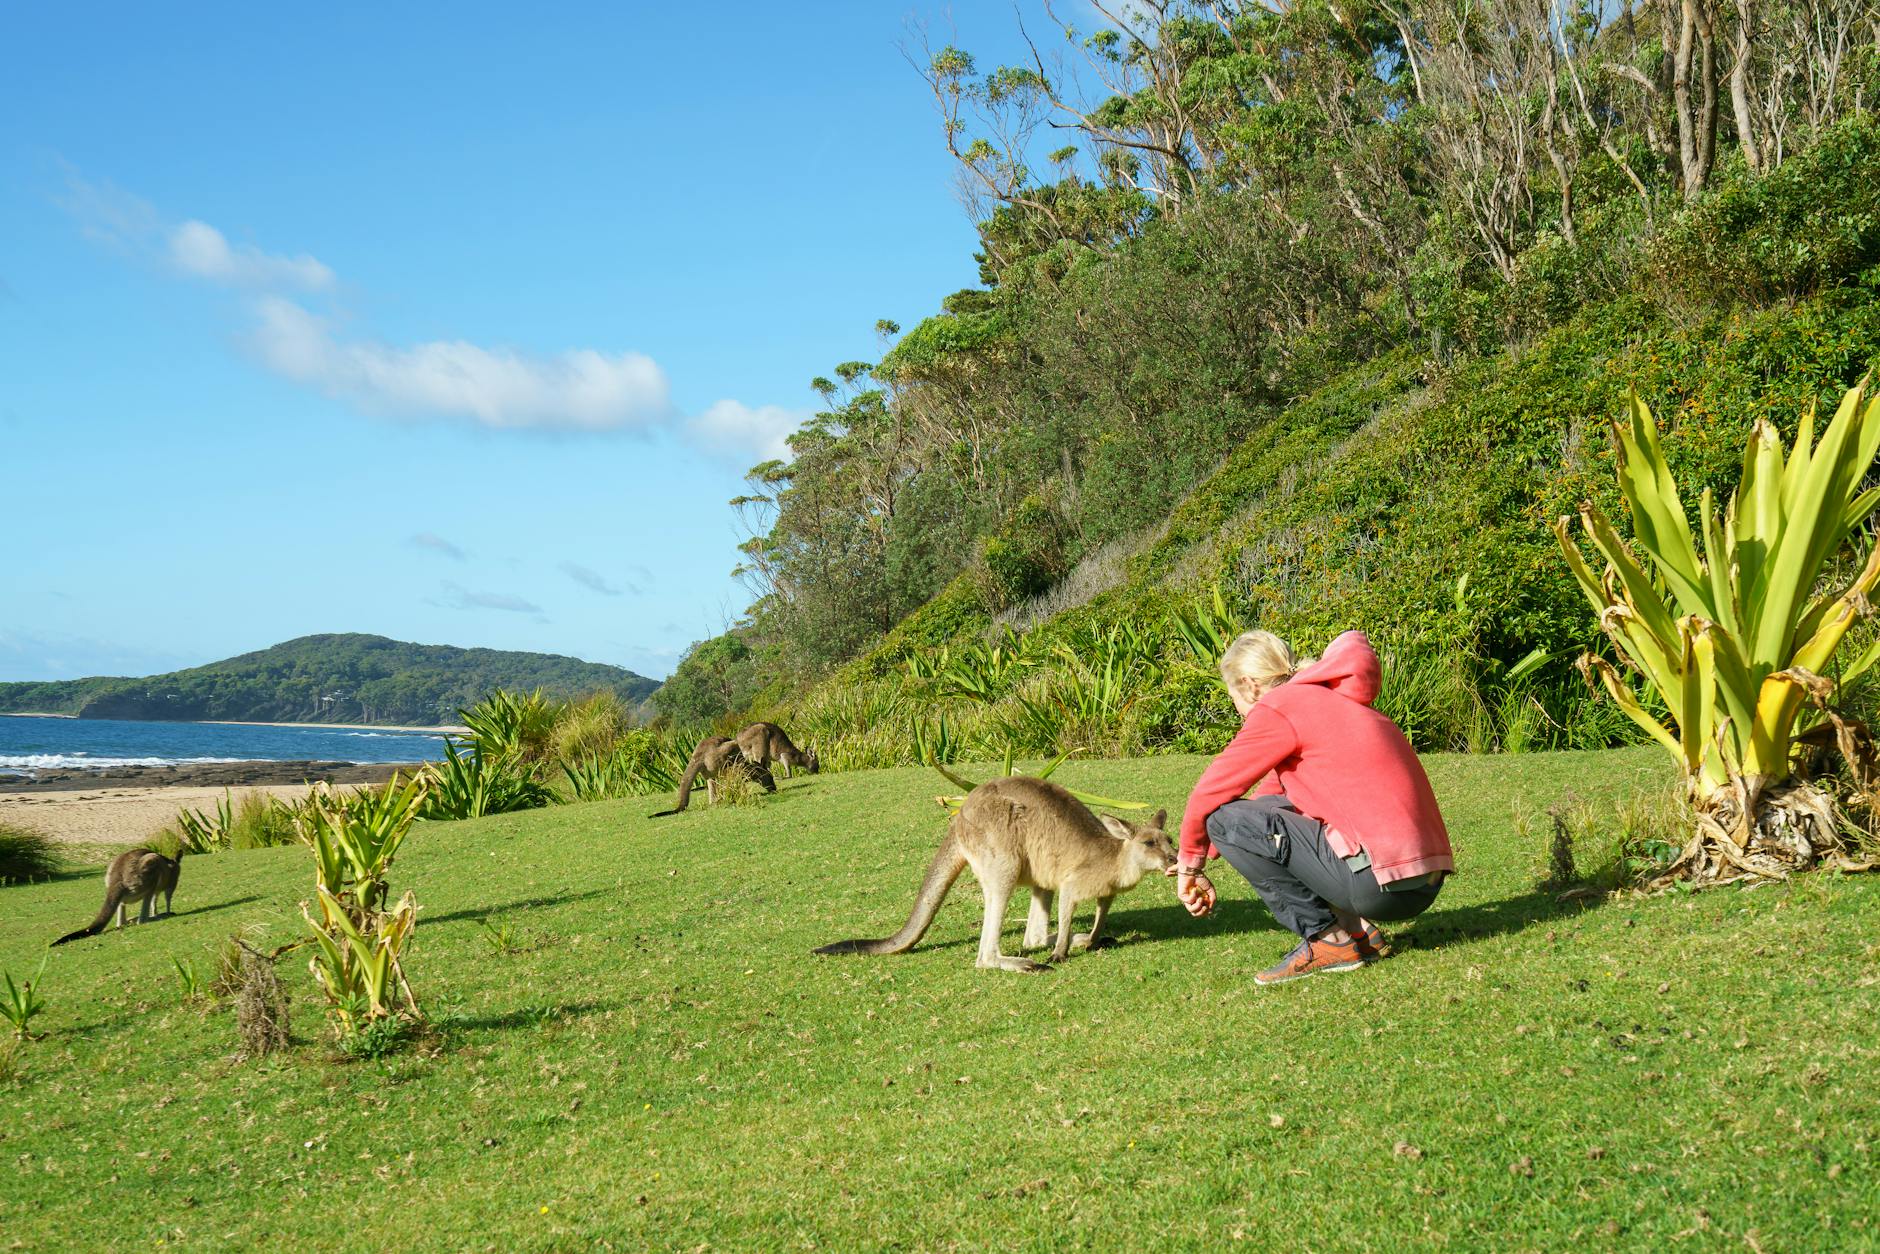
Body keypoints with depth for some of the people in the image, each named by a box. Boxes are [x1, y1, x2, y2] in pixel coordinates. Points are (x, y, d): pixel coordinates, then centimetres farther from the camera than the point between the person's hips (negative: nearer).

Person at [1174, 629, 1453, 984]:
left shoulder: (1279, 708, -5)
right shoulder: (1329, 702, 22)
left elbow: (1208, 793, -3)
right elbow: (1274, 791, 28)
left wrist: (1190, 863, 14)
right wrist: (1206, 854, 29)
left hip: (1382, 881, -9)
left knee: (1224, 818, -6)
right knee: (1269, 809, 24)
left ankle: (1326, 940, -2)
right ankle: (1357, 929, 15)